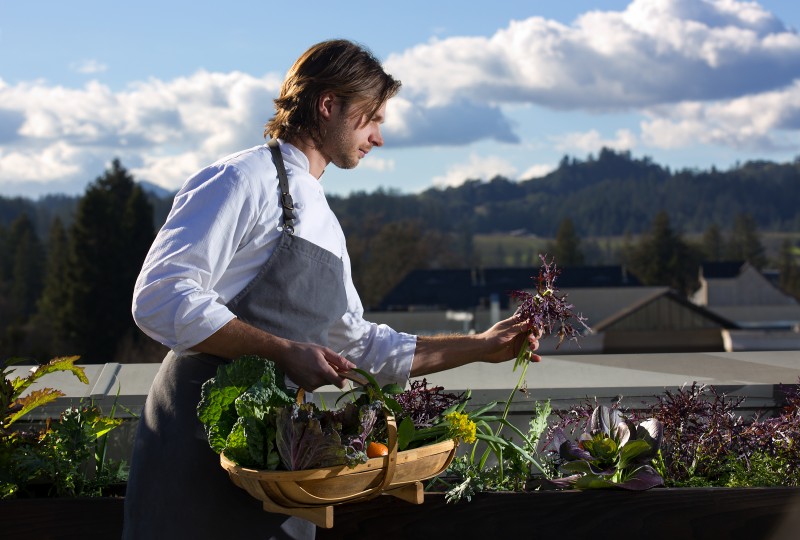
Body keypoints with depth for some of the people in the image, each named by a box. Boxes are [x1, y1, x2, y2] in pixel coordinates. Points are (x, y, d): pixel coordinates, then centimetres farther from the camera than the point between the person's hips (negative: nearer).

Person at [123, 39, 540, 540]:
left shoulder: (325, 225, 21)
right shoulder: (243, 180, -6)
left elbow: (358, 344, 29)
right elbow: (160, 299, -17)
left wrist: (480, 346, 26)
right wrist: (284, 352, -19)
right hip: (198, 447, -8)